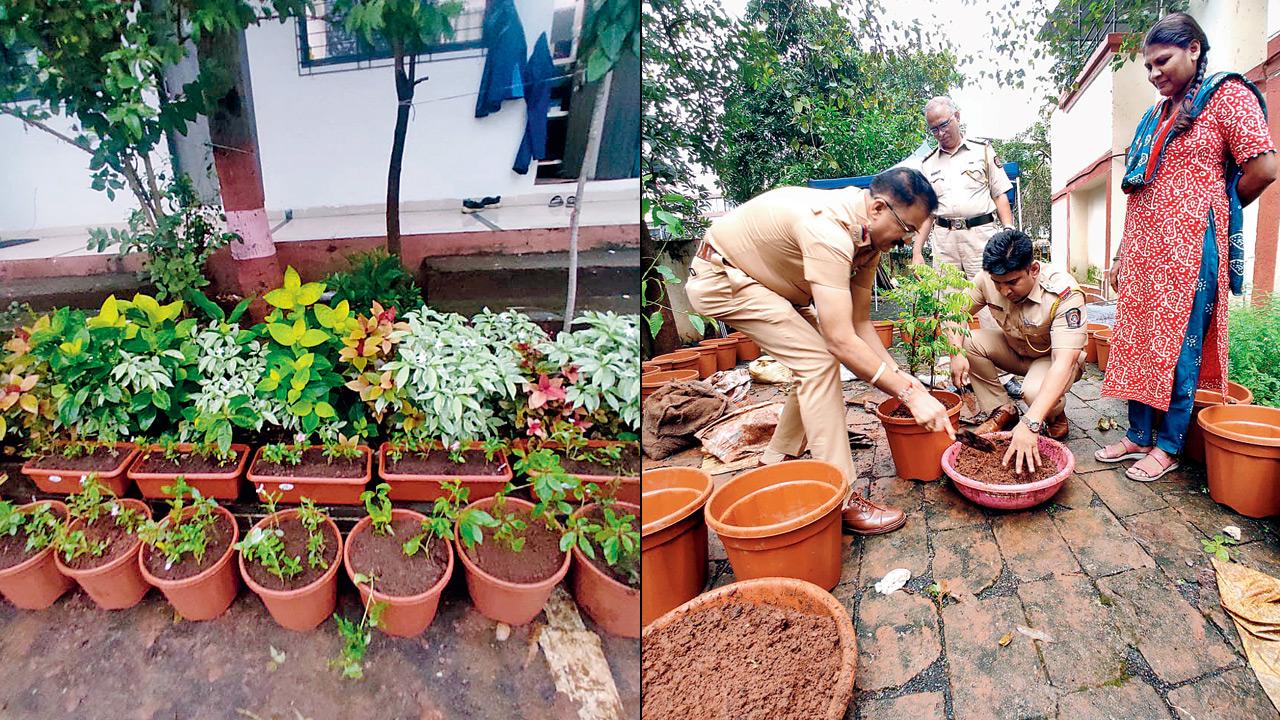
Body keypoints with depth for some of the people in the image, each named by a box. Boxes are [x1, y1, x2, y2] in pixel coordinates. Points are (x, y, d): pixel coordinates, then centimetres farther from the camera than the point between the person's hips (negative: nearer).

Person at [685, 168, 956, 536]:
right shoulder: (829, 230, -33)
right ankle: (842, 500, -11)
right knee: (818, 361, -16)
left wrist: (902, 377, -7)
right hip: (719, 278, -10)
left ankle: (777, 462, 22)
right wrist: (910, 393, -27)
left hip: (757, 277, 10)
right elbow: (842, 340, -34)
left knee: (816, 362, 7)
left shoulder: (869, 234, -4)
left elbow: (860, 323, 1)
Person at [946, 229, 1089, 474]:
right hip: (1015, 349, 5)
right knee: (969, 341, -22)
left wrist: (1030, 424, -54)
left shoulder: (1064, 294, -35)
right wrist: (956, 353, -31)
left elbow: (1063, 363, -43)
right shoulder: (989, 279, -23)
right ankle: (1003, 412, -3)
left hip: (1054, 358, -5)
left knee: (1035, 391, -36)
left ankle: (1056, 417, 3)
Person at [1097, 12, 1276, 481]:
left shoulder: (1227, 95, -1)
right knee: (1135, 341, 7)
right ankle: (1138, 436, 16)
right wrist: (1121, 254, 14)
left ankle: (1168, 447, 6)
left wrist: (1213, 210, 5)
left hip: (1189, 246, -7)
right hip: (1142, 247, 7)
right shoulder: (1154, 117, 18)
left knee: (1179, 345, -3)